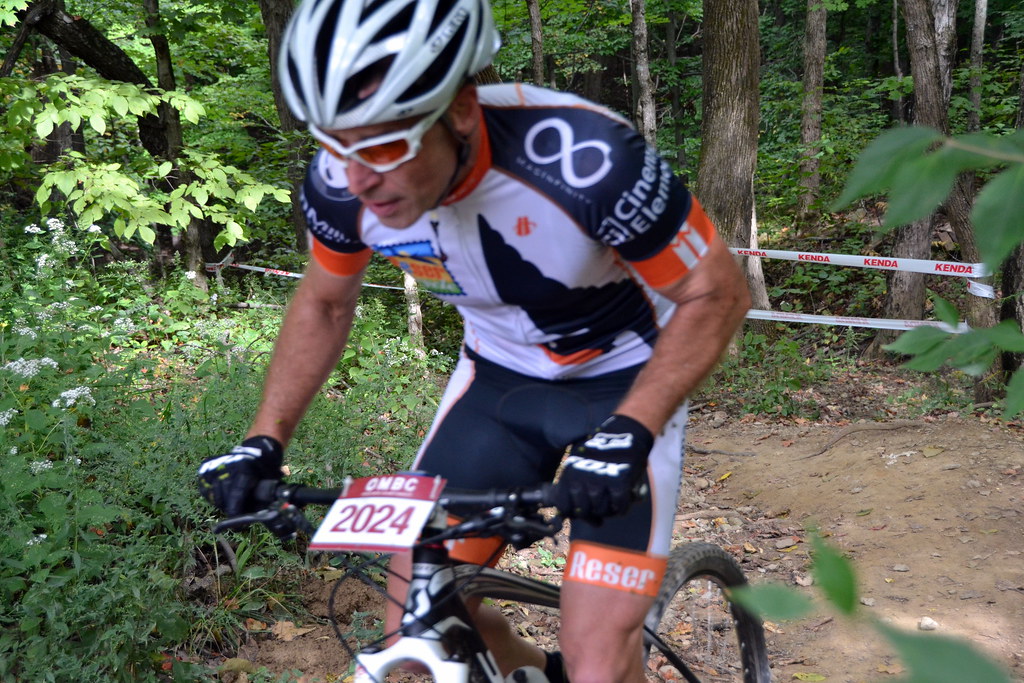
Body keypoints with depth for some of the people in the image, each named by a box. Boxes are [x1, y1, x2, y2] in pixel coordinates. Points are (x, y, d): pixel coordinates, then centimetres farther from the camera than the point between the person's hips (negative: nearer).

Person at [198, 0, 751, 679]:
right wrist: (265, 440, -6)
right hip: (496, 378, 4)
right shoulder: (342, 180, -20)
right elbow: (325, 302, 2)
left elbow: (717, 292, -21)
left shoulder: (584, 160, -35)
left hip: (623, 384, -4)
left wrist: (628, 433, -32)